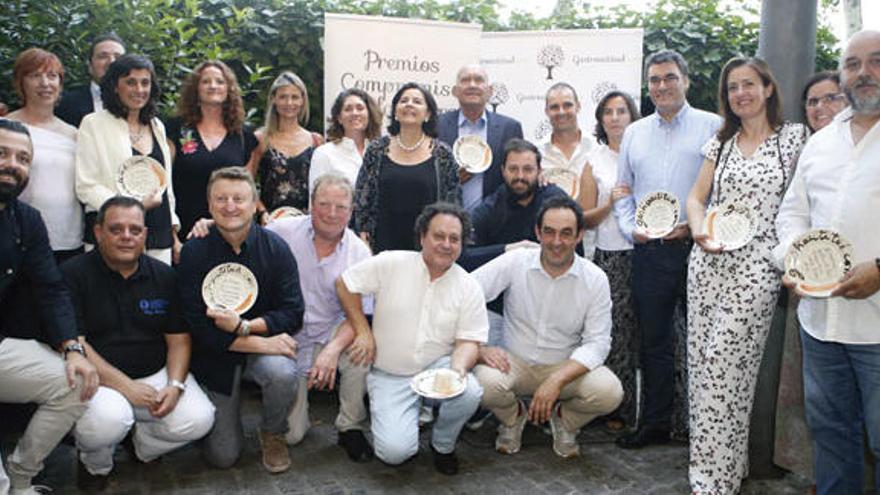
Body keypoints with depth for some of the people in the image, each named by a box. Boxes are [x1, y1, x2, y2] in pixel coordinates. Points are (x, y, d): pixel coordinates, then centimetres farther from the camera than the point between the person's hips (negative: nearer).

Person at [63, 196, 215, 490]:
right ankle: (95, 465, 4)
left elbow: (179, 339, 6)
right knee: (107, 420, -35)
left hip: (156, 374, 4)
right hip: (97, 379, -3)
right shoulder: (73, 275, -7)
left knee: (198, 420, -19)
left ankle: (142, 446, 15)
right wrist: (125, 386, -20)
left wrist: (175, 385, -12)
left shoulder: (164, 276, 6)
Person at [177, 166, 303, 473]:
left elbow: (293, 313, -12)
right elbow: (198, 326, -17)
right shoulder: (194, 252, -13)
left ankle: (272, 435, -1)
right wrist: (261, 343, -24)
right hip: (214, 356, 0)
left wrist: (245, 326, -27)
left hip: (266, 346, 0)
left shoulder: (275, 248, -9)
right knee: (222, 457, 0)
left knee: (283, 373, -35)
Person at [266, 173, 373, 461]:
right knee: (289, 434, -6)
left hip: (330, 331, 1)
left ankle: (350, 428, -8)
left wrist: (333, 350, -26)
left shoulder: (359, 252, -7)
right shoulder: (283, 231, -9)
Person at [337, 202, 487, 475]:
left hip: (438, 368, 2)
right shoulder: (391, 264, -9)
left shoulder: (469, 287, -3)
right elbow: (345, 283, -1)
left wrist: (458, 367, -26)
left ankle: (442, 446, 2)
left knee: (469, 392, -31)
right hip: (390, 375, -2)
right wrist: (363, 332, -6)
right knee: (395, 451, -20)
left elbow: (468, 340, -4)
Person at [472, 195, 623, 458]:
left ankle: (565, 420, 10)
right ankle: (513, 417, 7)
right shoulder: (514, 262, -10)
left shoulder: (595, 280, -8)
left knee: (609, 392, -27)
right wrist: (478, 348, -23)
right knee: (485, 382, -32)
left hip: (567, 367, 1)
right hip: (515, 364, 0)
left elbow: (596, 343, -10)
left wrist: (557, 381, -24)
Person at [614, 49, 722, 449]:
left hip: (696, 248, -4)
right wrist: (630, 229, 1)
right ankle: (655, 423, 23)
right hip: (649, 251, 4)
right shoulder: (634, 133, 16)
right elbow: (623, 190, 17)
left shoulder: (713, 127, 2)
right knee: (653, 341, 11)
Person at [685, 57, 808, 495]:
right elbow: (696, 198, 13)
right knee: (701, 362, 5)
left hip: (756, 265, -5)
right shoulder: (720, 143, 16)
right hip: (708, 262, 5)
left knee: (724, 362, -11)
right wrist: (698, 230, -6)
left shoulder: (794, 137, 4)